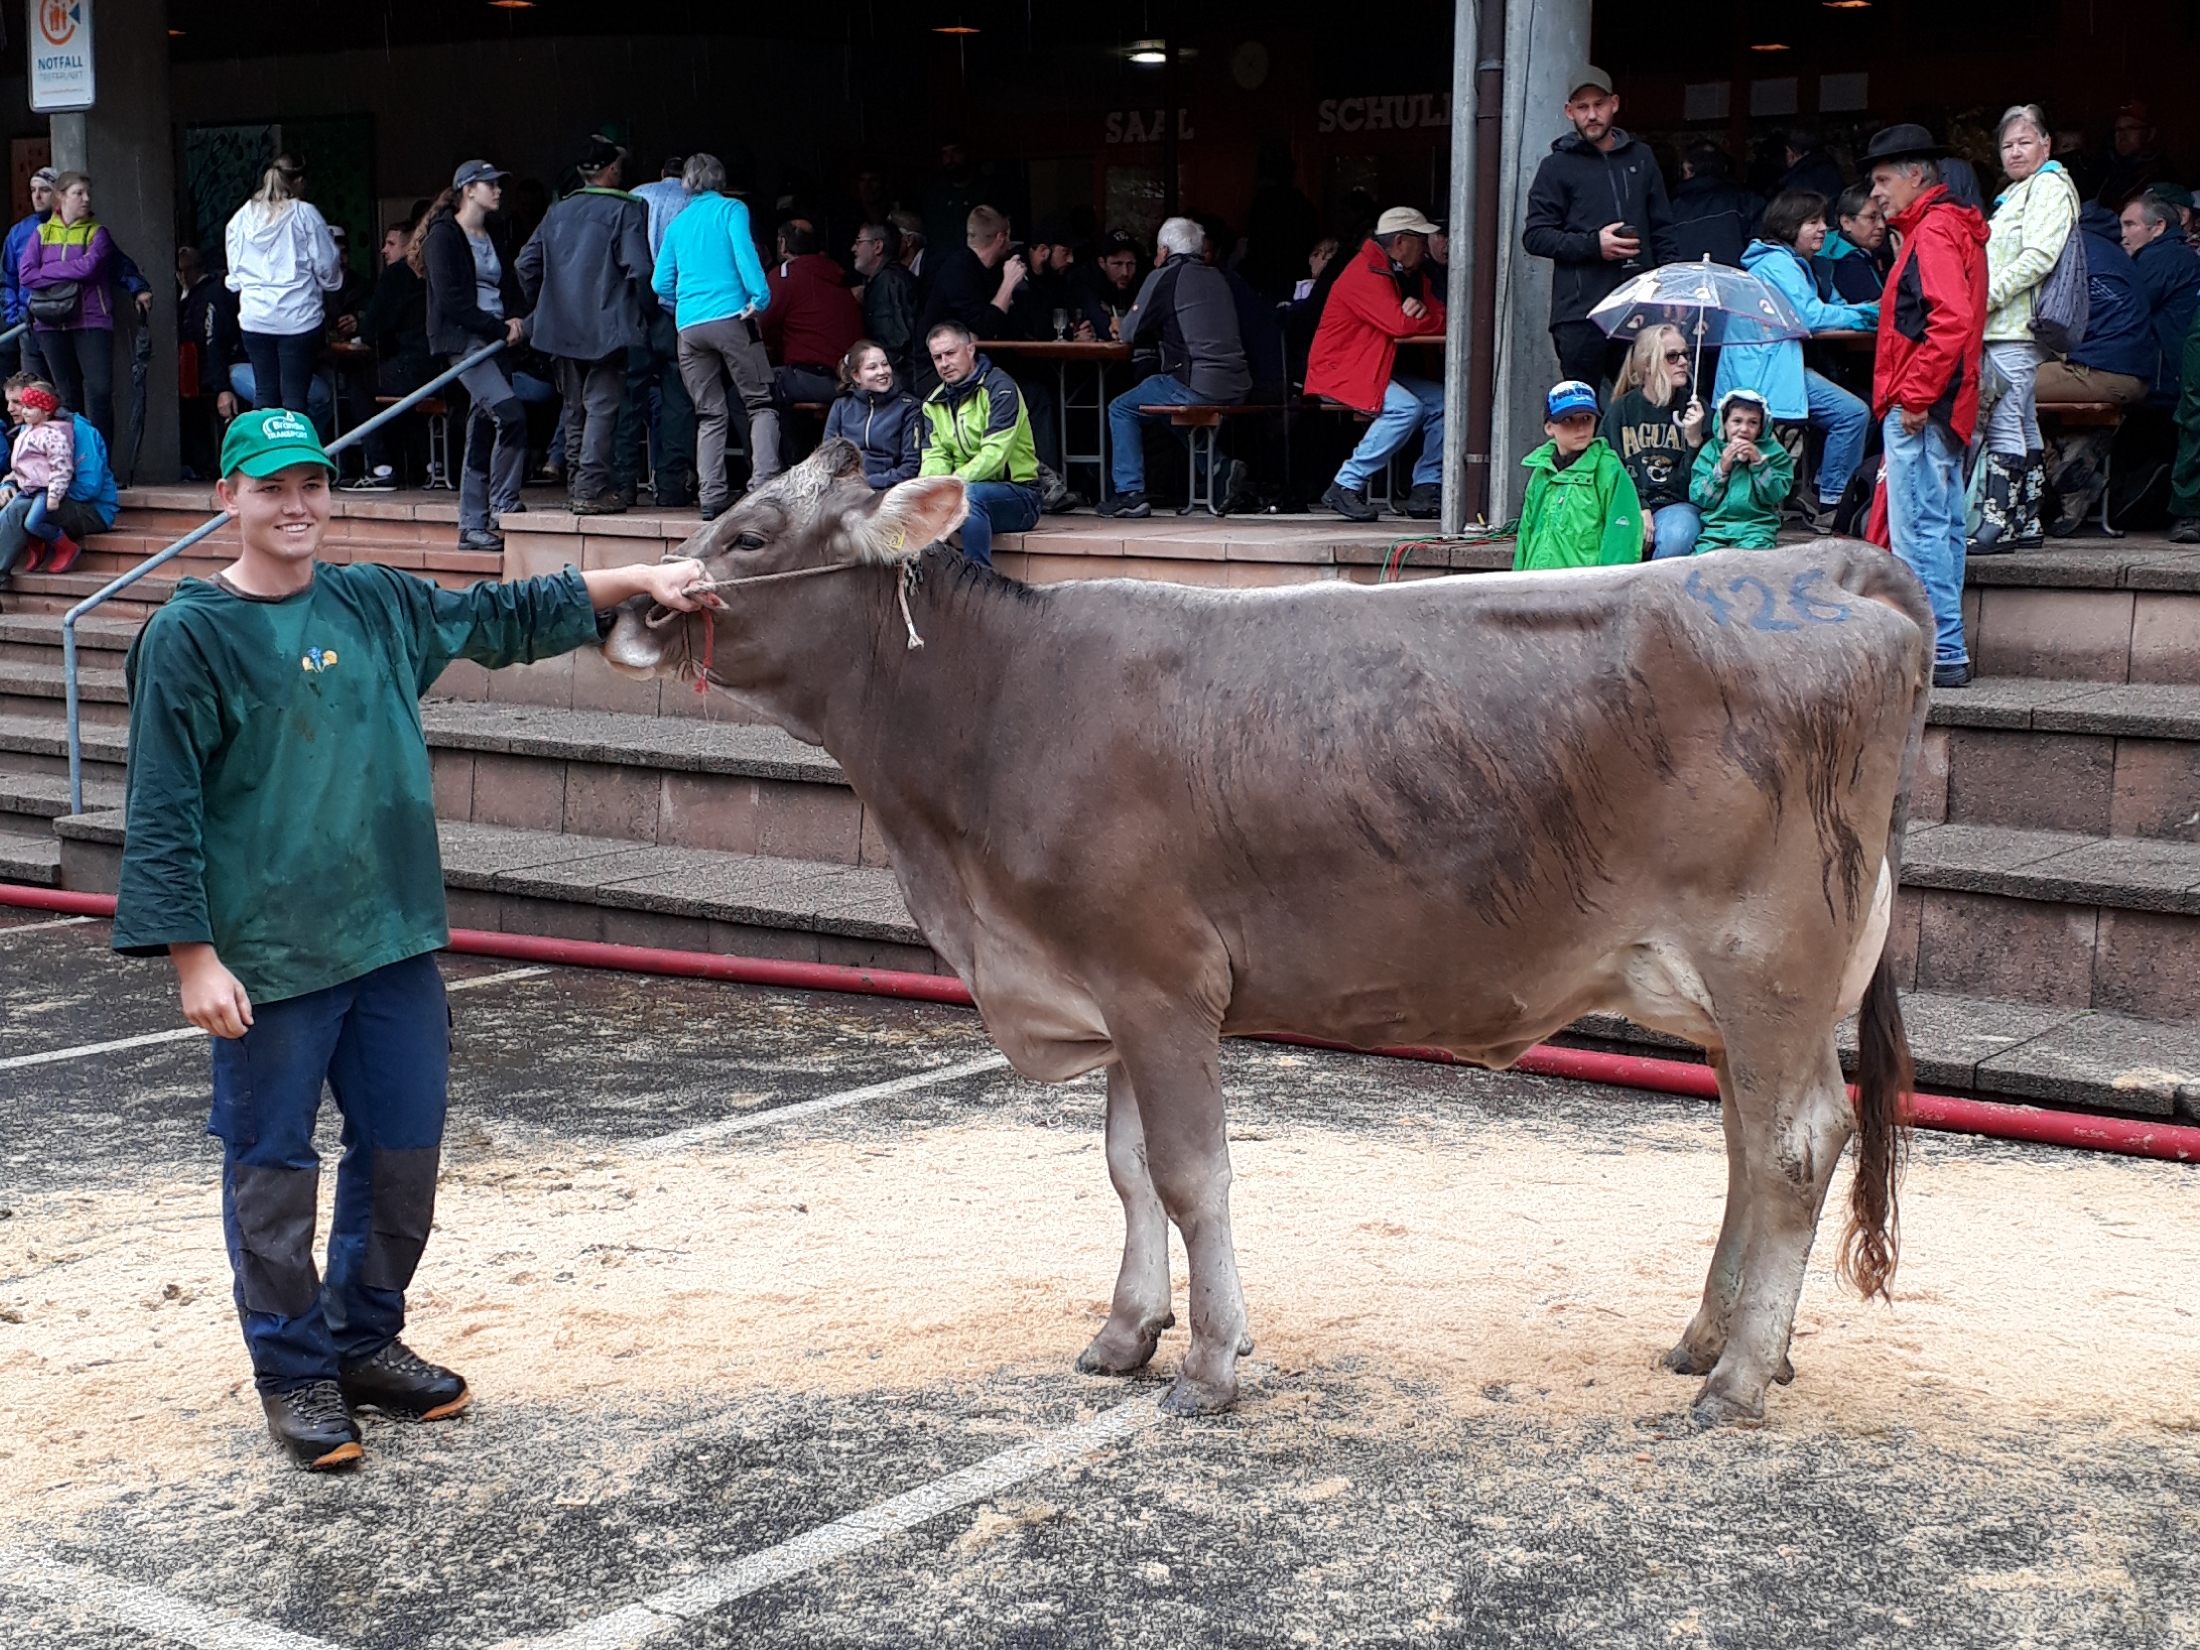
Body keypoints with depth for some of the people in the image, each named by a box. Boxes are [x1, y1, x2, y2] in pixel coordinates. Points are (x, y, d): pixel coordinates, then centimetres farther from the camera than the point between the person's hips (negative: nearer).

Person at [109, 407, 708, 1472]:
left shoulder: (377, 605, 9)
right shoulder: (189, 636, -6)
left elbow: (505, 619, 20)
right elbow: (162, 814, -8)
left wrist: (636, 579, 10)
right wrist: (192, 957, -13)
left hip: (395, 941, 6)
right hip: (264, 961, -5)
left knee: (405, 1149, 12)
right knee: (273, 1168, 4)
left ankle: (367, 1339, 31)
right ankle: (294, 1371, 20)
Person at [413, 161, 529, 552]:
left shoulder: (492, 240, 21)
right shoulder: (444, 235, -4)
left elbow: (513, 292, 21)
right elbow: (452, 300, -12)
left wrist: (515, 319, -1)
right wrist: (500, 328, -13)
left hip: (494, 340, 8)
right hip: (461, 339, -8)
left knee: (482, 435, 6)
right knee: (510, 414, -22)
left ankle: (473, 527, 9)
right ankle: (502, 508, -14)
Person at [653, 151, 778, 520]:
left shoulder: (677, 224, 18)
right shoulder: (731, 210, 5)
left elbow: (661, 284, 17)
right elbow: (743, 251, -12)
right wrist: (759, 297, -11)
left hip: (689, 327, 4)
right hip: (731, 317, -4)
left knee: (709, 416, 7)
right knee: (760, 403, -1)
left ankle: (711, 497, -2)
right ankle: (763, 481, -19)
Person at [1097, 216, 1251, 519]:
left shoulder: (1164, 277, -3)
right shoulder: (1217, 278, 18)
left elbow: (1131, 334, 0)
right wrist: (1163, 335, 31)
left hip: (1196, 387, -7)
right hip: (1236, 388, 7)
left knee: (1122, 409, 10)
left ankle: (1130, 492, 1)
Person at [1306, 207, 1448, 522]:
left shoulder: (1412, 276, 15)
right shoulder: (1366, 273, -17)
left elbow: (1441, 315, 6)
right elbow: (1400, 324, -28)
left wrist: (1422, 312, -18)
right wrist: (1435, 320, -9)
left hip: (1380, 371, 10)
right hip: (1339, 371, -10)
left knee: (1442, 400, -5)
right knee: (1407, 408, -30)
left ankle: (1426, 489, -3)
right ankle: (1346, 487, -24)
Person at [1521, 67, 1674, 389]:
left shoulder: (1640, 158, 18)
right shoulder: (1557, 166, 6)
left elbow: (1662, 229, 19)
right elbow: (1534, 236, 0)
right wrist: (1593, 244, -11)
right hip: (1580, 311, -3)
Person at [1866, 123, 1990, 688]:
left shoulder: (1933, 232, -11)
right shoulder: (1950, 228, 21)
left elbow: (1952, 321, -23)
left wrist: (1915, 394, -22)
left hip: (1919, 409, -11)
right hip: (1939, 407, 11)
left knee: (1919, 530, -10)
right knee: (1941, 526, 11)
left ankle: (1941, 655, -10)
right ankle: (1946, 652, 15)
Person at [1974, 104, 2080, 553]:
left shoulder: (2050, 187, -6)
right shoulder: (2015, 193, 25)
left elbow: (2039, 256, -17)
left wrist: (1987, 296, -18)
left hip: (2018, 328, -11)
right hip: (2003, 327, 11)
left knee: (2004, 419, -15)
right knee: (2022, 423, 11)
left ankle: (1997, 522, -17)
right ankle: (2026, 520, 15)